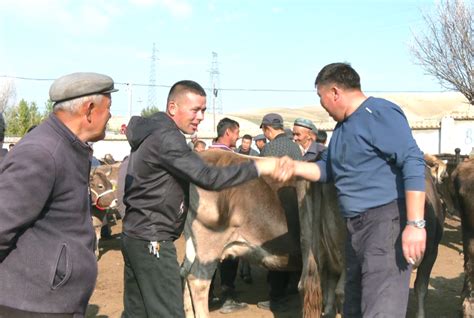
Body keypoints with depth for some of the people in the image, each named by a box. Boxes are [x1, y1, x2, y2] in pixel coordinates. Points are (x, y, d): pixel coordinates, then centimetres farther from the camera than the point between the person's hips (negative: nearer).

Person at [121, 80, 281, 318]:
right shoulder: (166, 137, -18)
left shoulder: (153, 132, 13)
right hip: (152, 241, -10)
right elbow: (207, 178, -26)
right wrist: (258, 167, -23)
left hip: (136, 236, 10)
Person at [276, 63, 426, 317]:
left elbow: (414, 163, -20)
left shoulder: (379, 113, -12)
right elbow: (328, 169, 25)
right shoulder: (343, 125, 18)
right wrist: (296, 167, 5)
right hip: (355, 225, 10)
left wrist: (415, 225, -26)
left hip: (387, 220, -10)